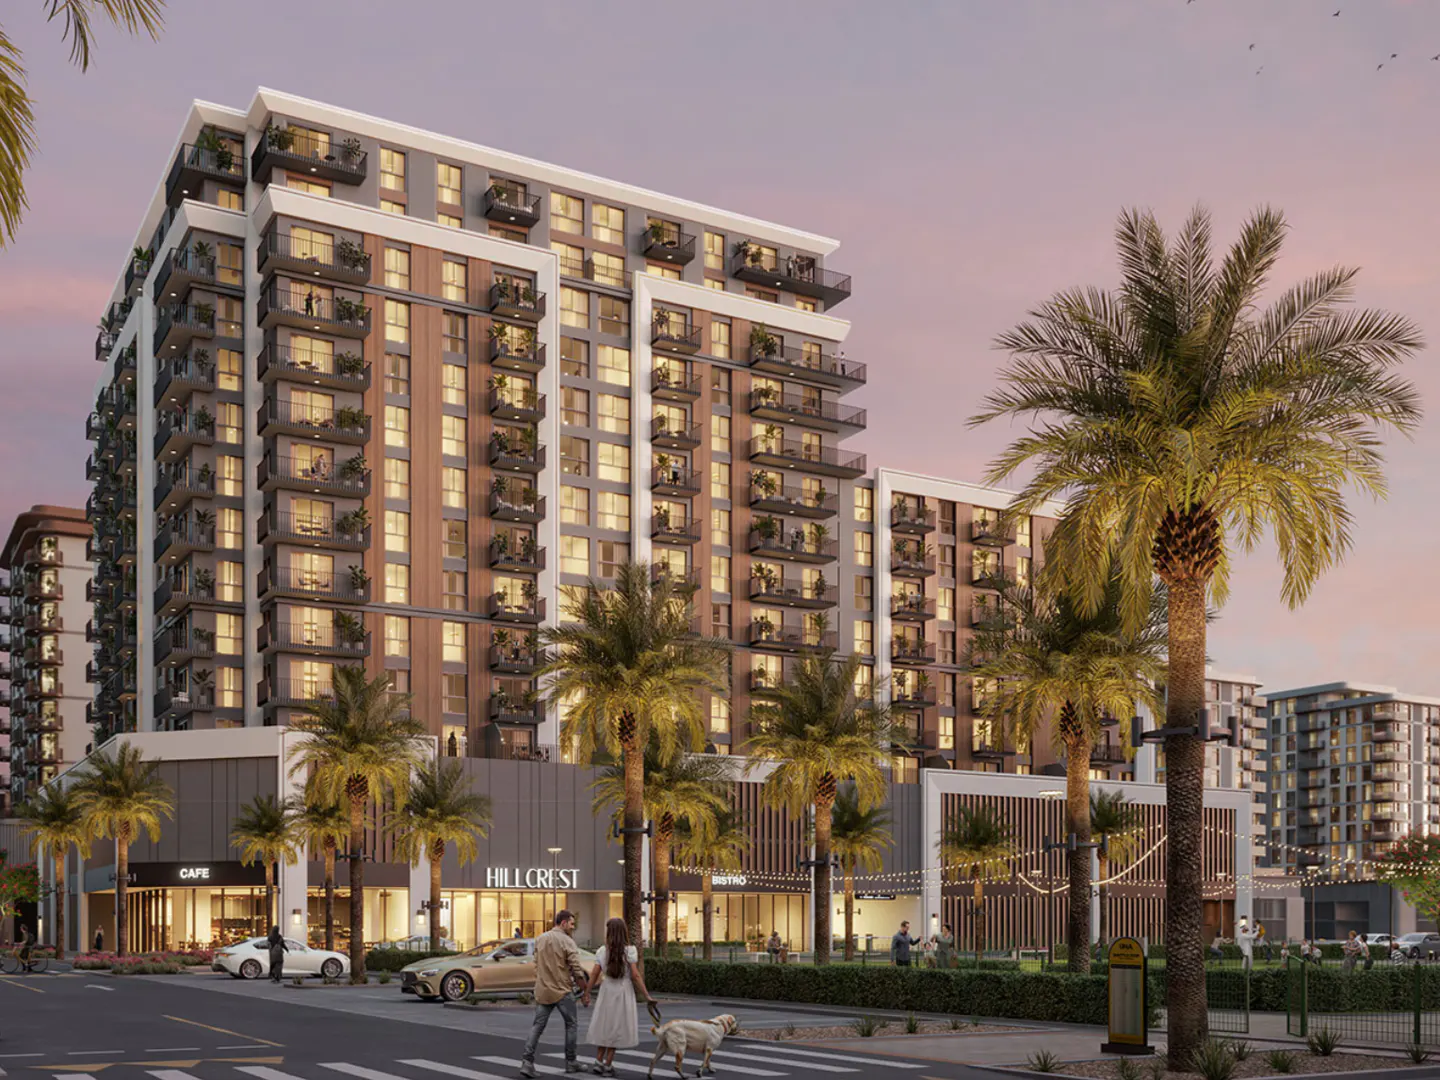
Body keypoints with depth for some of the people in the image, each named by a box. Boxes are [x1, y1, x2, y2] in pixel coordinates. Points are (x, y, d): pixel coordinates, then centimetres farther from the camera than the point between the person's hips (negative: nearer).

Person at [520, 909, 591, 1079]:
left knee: (537, 1026, 5)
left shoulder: (540, 939, 7)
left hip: (542, 990, 5)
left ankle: (527, 1062, -7)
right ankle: (570, 1062, 17)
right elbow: (577, 970, -12)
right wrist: (585, 991, -4)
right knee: (572, 1024, 12)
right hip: (562, 991, -5)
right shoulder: (567, 942, -11)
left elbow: (537, 965, 13)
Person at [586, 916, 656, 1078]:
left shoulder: (602, 951, -2)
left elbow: (594, 974, -3)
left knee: (604, 1026, 15)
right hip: (624, 991, -2)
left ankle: (599, 1063, 10)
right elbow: (635, 975, -13)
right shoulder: (629, 950, -9)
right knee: (617, 1027, 6)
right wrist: (647, 996, -9)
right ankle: (608, 1065, 7)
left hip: (606, 991, 2)